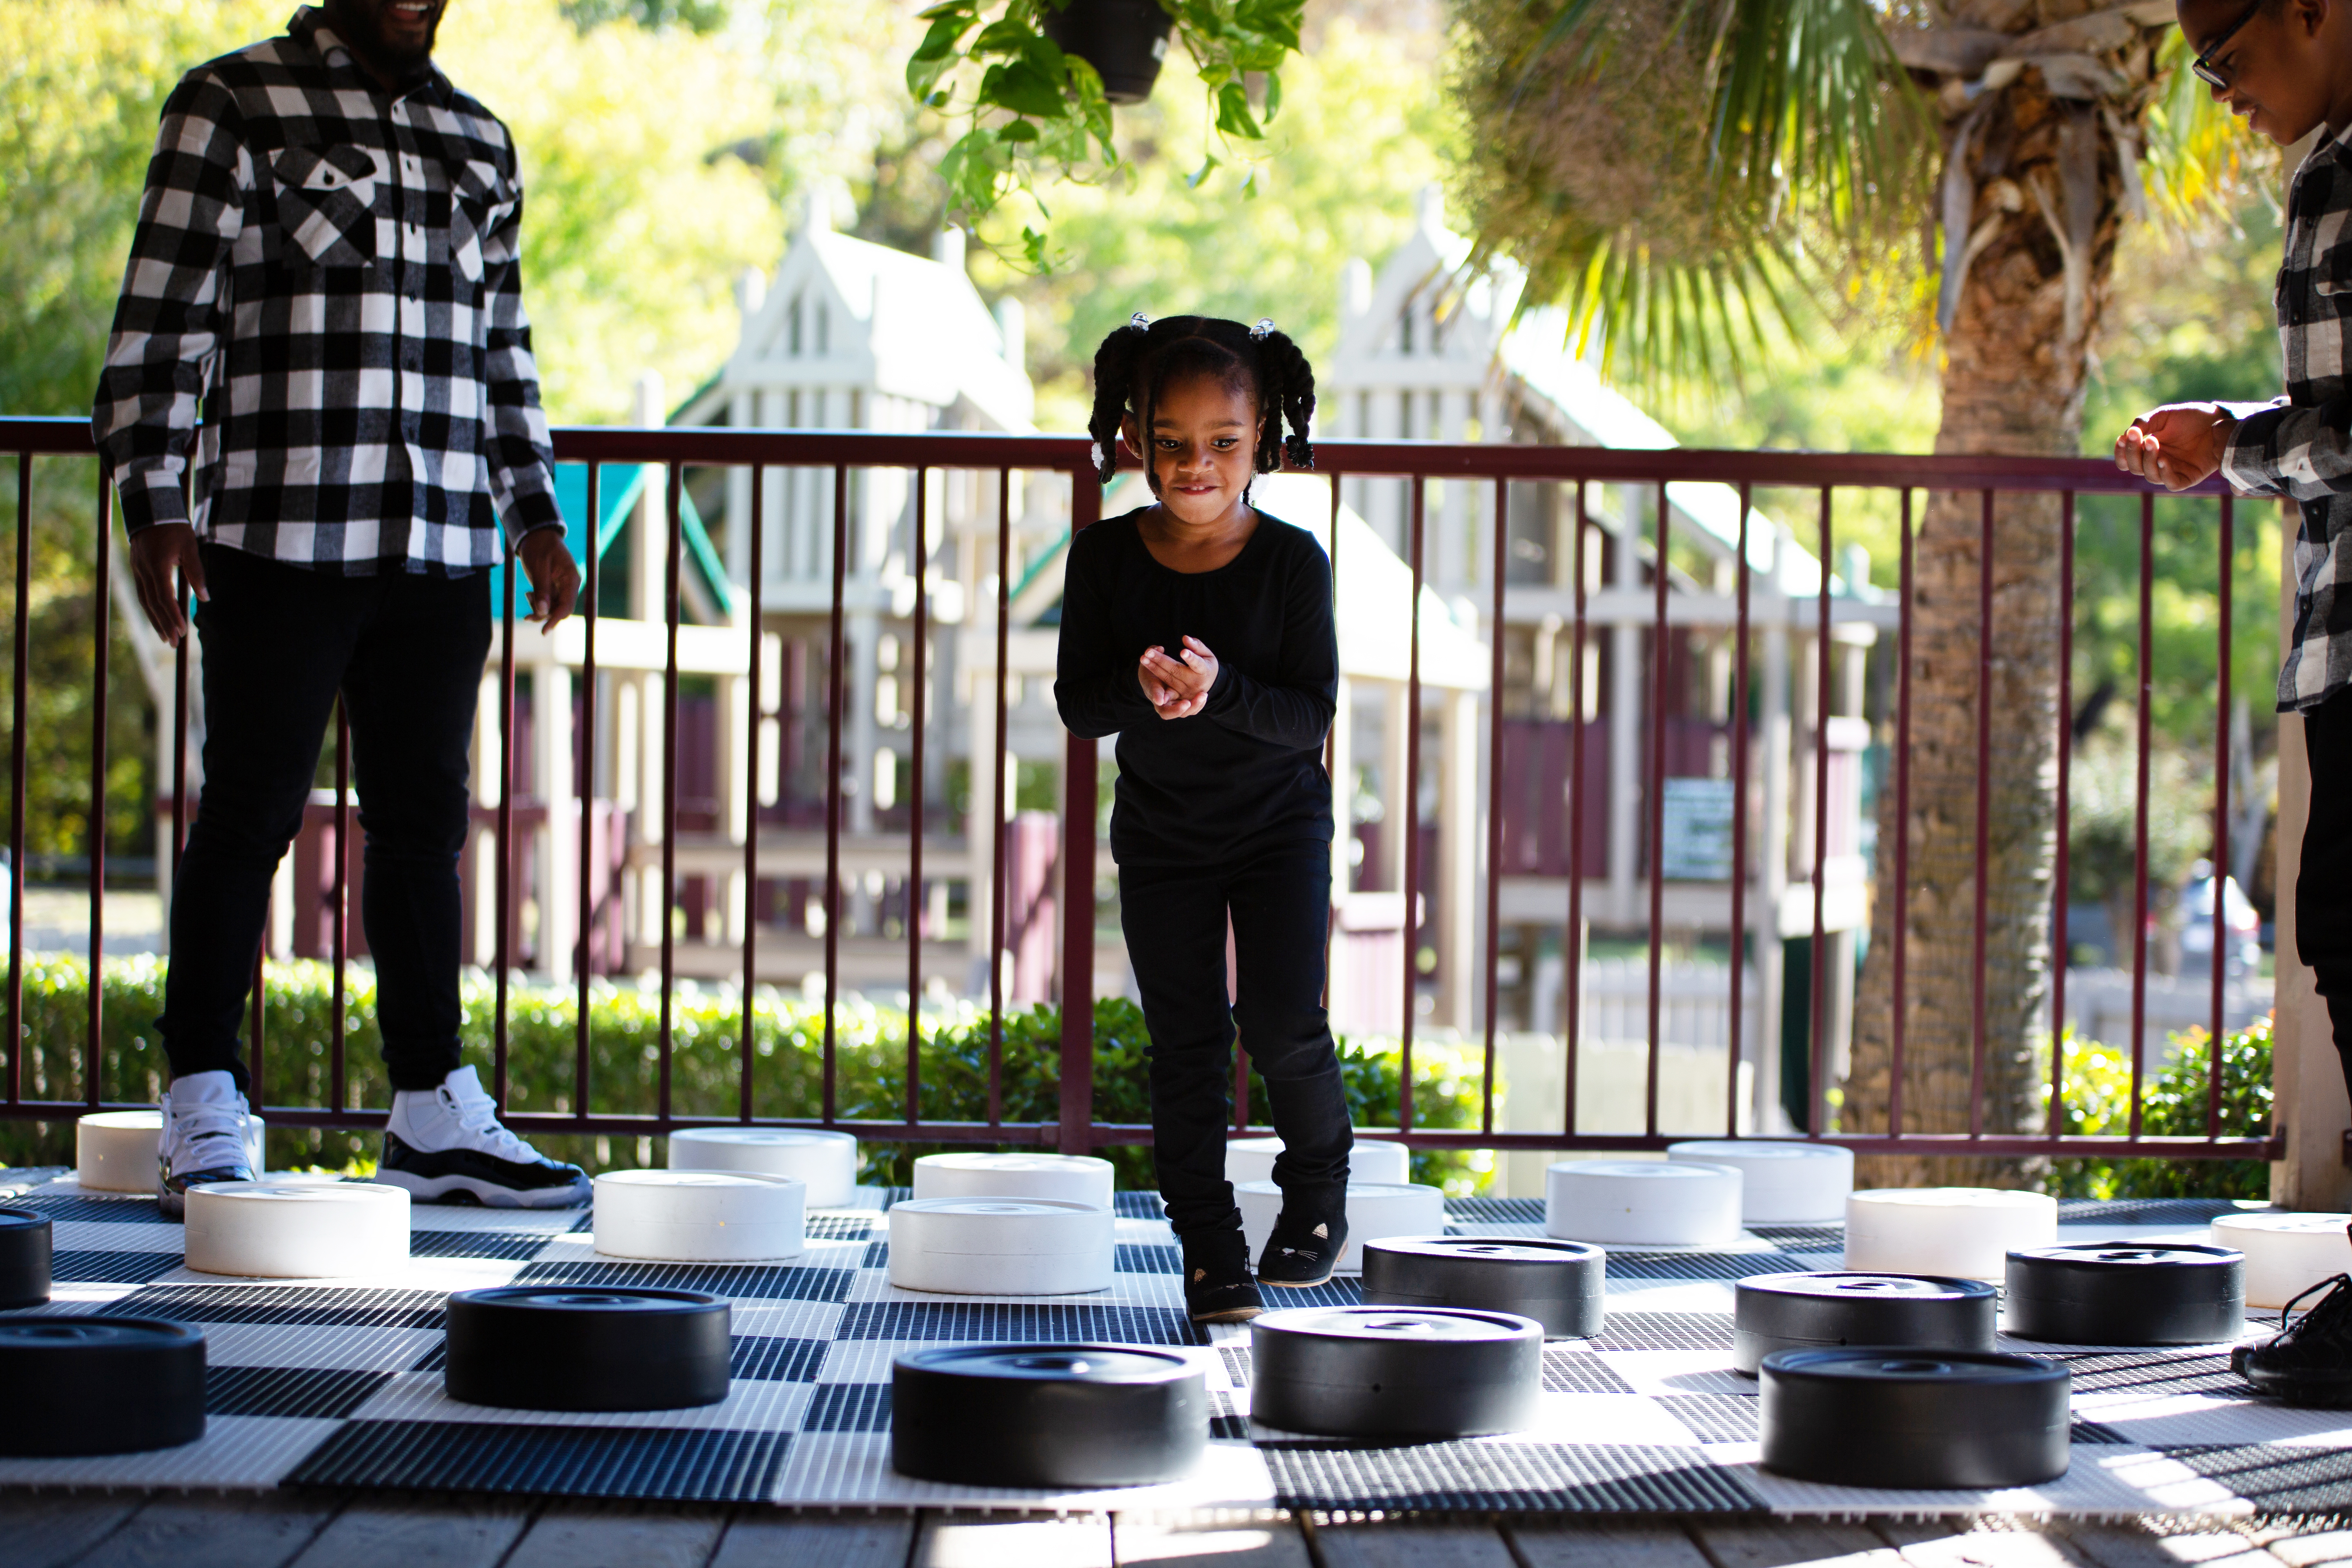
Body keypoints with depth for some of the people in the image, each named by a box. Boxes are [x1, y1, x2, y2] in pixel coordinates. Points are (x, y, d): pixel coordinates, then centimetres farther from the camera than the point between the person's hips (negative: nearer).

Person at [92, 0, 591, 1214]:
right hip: (278, 539, -5)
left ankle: (433, 1113, 13)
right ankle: (201, 1117, 4)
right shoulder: (233, 107, 2)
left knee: (424, 822, 7)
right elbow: (163, 317, -2)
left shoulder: (477, 141, 18)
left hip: (443, 552, 5)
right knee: (249, 815, -2)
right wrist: (155, 504, -9)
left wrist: (533, 511, 18)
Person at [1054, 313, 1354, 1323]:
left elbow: (1311, 716, -16)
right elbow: (1076, 706, -8)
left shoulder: (1292, 561, -14)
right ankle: (1208, 1246, 11)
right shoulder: (1106, 559, -8)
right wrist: (1138, 687, -30)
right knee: (1185, 1040, 2)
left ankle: (1319, 1179, 16)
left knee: (1282, 1019, -12)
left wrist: (1219, 691, -34)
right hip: (1161, 833, 2)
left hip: (1278, 823, -2)